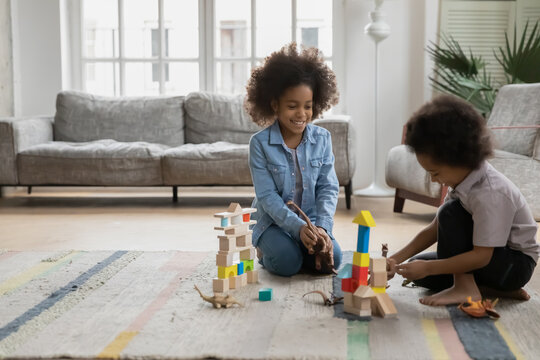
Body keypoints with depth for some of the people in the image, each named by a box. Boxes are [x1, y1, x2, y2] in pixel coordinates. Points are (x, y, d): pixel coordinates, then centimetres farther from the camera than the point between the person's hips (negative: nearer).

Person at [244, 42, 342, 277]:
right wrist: (299, 227, -30)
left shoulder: (322, 139, -2)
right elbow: (267, 196, -16)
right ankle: (267, 251, 8)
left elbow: (328, 188, -6)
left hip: (312, 220, 3)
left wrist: (322, 226, -24)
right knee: (288, 262, -28)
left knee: (332, 258, -21)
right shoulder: (260, 143, -12)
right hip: (273, 221, -3)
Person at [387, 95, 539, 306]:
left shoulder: (489, 194, -31)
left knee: (451, 212, -25)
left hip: (516, 264, -10)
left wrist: (427, 268, -29)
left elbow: (481, 256, -31)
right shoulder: (462, 179, -3)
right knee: (417, 268, 0)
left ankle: (465, 288, -16)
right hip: (492, 258, 10)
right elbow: (435, 230, 2)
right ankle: (498, 290, -1)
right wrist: (397, 259, -5)